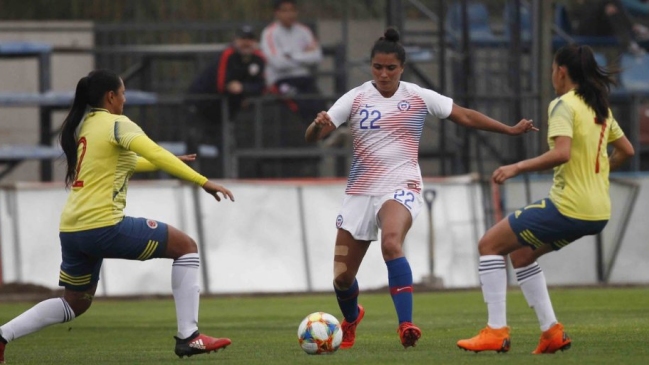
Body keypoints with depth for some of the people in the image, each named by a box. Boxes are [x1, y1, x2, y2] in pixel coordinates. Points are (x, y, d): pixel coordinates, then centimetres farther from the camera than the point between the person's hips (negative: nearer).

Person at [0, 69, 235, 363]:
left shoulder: (81, 127, 19)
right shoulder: (117, 124, -5)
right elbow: (155, 154, -21)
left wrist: (169, 163, 39)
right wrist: (203, 182, -24)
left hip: (71, 229, 8)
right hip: (103, 226, -8)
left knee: (75, 304, 25)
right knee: (186, 246, 3)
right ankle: (188, 337, -4)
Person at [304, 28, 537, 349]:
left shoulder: (419, 97, 1)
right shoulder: (355, 99, -1)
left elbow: (464, 116, 13)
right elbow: (312, 137, -7)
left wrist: (510, 130, 13)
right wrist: (318, 125, -31)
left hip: (401, 189, -2)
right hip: (360, 191, 2)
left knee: (391, 243, -35)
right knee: (342, 277, 4)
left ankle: (406, 326, -38)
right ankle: (351, 318, 39)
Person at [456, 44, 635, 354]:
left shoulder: (564, 105, -12)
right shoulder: (601, 108, 13)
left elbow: (561, 153, -26)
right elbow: (626, 151, 22)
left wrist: (517, 167, -17)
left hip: (568, 207, -8)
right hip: (599, 212, 8)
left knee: (489, 245, 3)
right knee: (521, 253, 24)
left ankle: (496, 331, -4)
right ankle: (552, 331, 15)